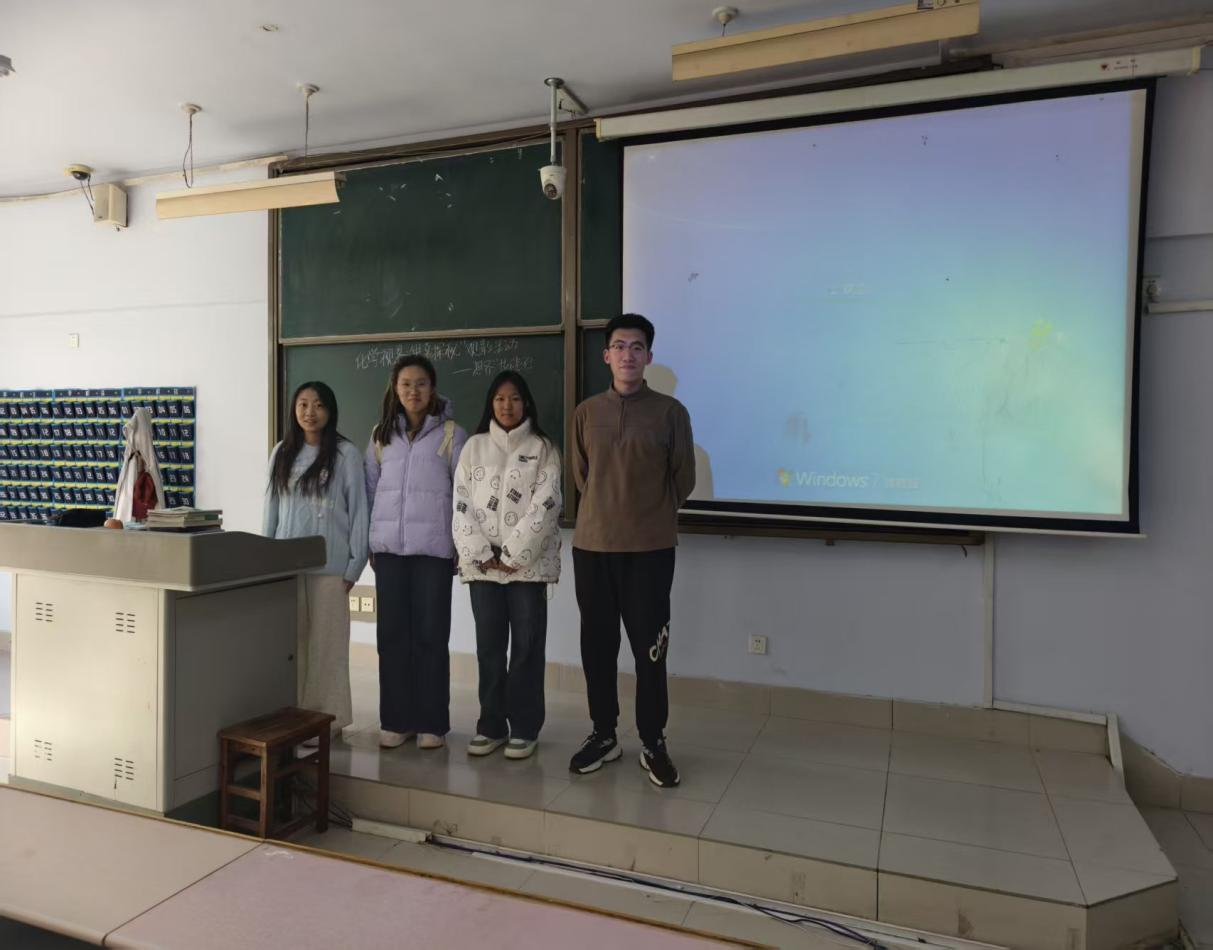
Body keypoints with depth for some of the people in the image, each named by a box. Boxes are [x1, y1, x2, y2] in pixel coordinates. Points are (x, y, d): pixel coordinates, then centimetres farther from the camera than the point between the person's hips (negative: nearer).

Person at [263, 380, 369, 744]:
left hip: (328, 564, -4)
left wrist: (354, 564, -7)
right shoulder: (282, 452, 11)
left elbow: (358, 509, -3)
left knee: (324, 642, 1)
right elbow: (271, 507, 13)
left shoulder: (345, 453, -3)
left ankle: (326, 719, 11)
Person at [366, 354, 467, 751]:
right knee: (392, 634, 7)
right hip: (389, 547, 4)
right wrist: (370, 542, 10)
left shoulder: (451, 433, -1)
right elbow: (370, 489, 13)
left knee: (430, 635, 2)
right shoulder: (381, 434, 11)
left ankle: (431, 722, 12)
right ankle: (396, 719, 18)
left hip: (433, 547, -3)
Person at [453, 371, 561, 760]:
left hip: (528, 563, -2)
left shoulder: (543, 448, 2)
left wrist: (512, 555, -13)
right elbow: (461, 505, 2)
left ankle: (523, 728, 12)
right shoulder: (474, 447, 9)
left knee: (527, 646, 2)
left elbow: (544, 506, -8)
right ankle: (491, 725, 19)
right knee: (489, 646, 8)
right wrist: (482, 555, -8)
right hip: (482, 564, 2)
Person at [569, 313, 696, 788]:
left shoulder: (670, 411, -2)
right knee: (597, 643, 10)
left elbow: (684, 478, 5)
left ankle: (653, 744, 18)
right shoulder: (586, 412, 6)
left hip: (650, 547, -2)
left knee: (650, 646, 3)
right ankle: (603, 734, 26)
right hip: (591, 544, 3)